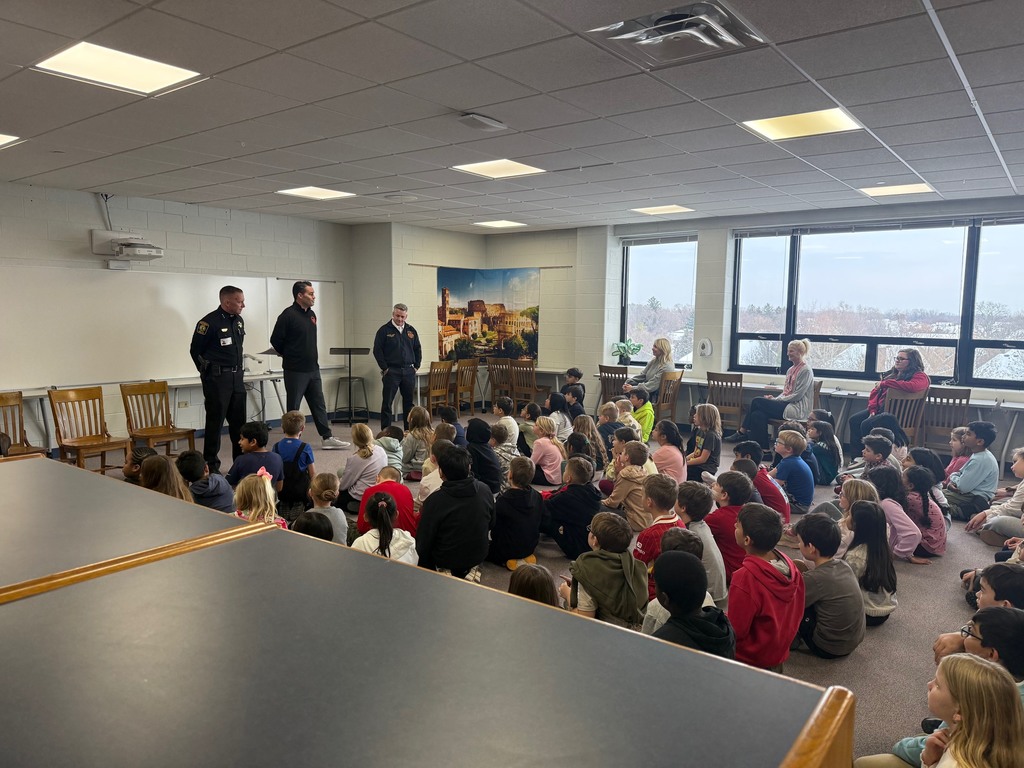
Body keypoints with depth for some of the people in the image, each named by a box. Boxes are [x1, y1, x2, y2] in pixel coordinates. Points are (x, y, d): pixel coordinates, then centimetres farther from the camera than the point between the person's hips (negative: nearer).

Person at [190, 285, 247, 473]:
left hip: (237, 377, 7)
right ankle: (211, 464, 10)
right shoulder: (210, 322, -14)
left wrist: (237, 369, 17)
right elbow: (195, 351, -5)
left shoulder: (238, 320, 9)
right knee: (215, 421, 0)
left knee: (239, 421, 11)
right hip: (217, 380, -7)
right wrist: (208, 372, 3)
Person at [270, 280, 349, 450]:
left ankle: (327, 438, 14)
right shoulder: (288, 315, -14)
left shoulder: (311, 314, 10)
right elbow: (276, 340, -11)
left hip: (313, 369, 7)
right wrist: (290, 357, 2)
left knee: (319, 405, 9)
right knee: (293, 408, 3)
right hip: (295, 371, -7)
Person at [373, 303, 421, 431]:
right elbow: (377, 351, -5)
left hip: (409, 371, 4)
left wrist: (416, 366, 7)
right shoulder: (384, 330, -2)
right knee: (387, 403, -2)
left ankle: (409, 429, 17)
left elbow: (418, 349, 16)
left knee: (409, 402, 8)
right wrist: (384, 369, -8)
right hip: (391, 371, -4)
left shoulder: (411, 330, 11)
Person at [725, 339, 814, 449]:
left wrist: (776, 400, -13)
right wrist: (775, 399, 0)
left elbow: (797, 395, -15)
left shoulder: (806, 370, -9)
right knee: (758, 414, -17)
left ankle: (742, 432, -5)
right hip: (786, 404, 8)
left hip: (797, 409, -8)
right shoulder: (791, 370, 18)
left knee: (756, 402, -17)